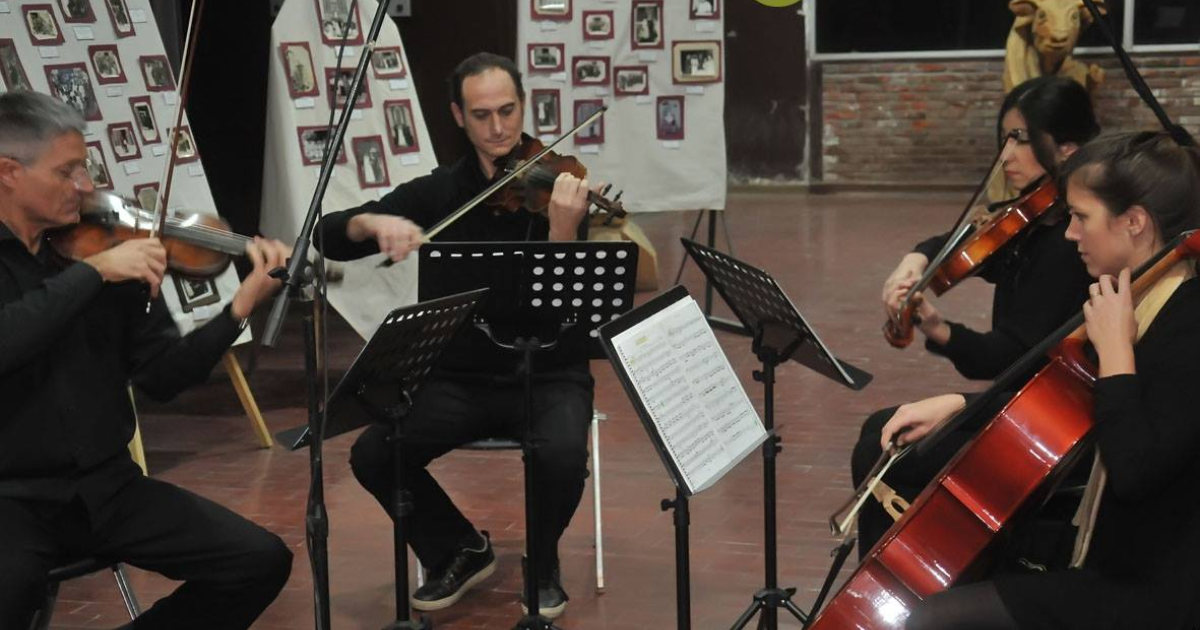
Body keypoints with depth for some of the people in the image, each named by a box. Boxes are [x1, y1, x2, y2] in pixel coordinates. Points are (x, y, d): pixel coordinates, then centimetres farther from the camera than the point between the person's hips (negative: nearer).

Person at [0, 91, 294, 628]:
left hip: (104, 485, 5)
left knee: (262, 561, -7)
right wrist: (92, 272, -25)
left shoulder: (109, 254, 5)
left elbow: (162, 377, 2)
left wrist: (240, 309, -10)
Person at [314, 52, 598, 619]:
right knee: (373, 454, -21)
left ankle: (542, 565, 0)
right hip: (460, 378, 2)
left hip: (547, 376, -2)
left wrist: (563, 233, -37)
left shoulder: (557, 190, -5)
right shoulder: (437, 193, 3)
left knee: (562, 454, -33)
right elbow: (329, 236, -4)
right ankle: (459, 551, 7)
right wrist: (376, 222, -26)